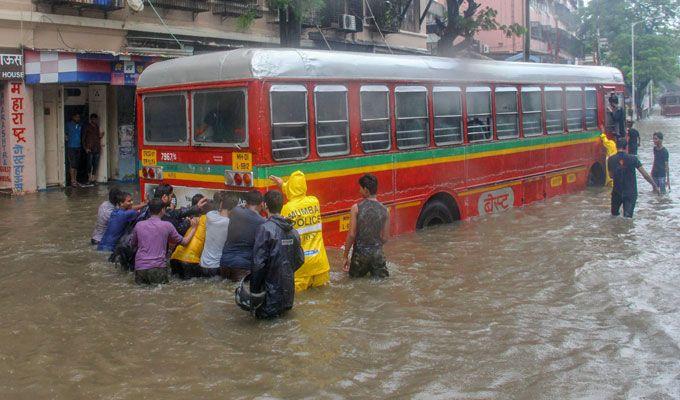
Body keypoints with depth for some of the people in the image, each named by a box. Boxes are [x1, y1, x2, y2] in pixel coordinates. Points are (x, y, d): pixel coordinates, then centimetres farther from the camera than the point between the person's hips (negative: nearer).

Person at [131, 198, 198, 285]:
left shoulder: (139, 225, 7)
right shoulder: (167, 225, 0)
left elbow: (133, 244, 25)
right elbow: (184, 242, 9)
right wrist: (193, 227, 23)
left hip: (139, 268, 3)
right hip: (158, 268, -2)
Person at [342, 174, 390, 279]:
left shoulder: (356, 208, -11)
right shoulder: (385, 210, -2)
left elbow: (352, 234, -12)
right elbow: (385, 237, 2)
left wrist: (345, 255, -2)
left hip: (360, 252, 0)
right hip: (377, 252, 1)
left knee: (354, 275, 25)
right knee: (382, 276, 16)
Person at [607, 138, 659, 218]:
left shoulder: (611, 159, -7)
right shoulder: (632, 158, -11)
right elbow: (645, 174, -7)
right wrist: (654, 185, 3)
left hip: (617, 191, 1)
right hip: (631, 192, -1)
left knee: (614, 214, 21)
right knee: (628, 216, -1)